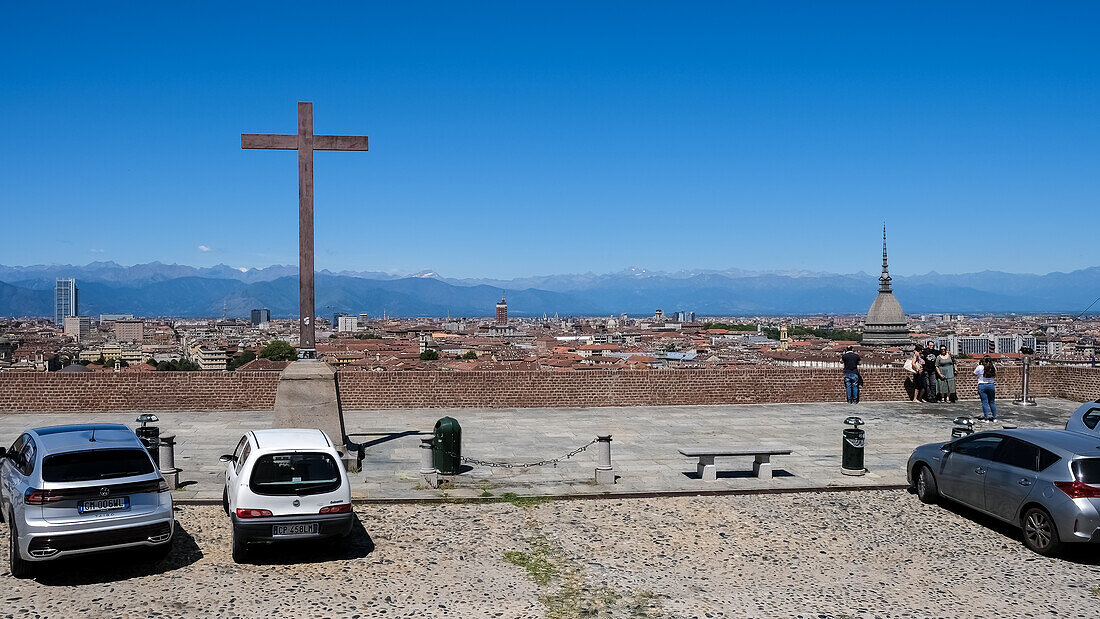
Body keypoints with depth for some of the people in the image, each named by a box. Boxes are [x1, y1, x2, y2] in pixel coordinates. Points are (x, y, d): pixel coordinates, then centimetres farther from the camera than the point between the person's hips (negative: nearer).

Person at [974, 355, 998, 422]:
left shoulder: (980, 367, -12)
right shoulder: (993, 367, -1)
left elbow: (974, 374, 2)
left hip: (982, 386, -3)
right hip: (991, 385, 3)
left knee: (984, 402, 0)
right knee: (992, 402, 14)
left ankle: (986, 418, 1)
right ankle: (994, 417, 20)